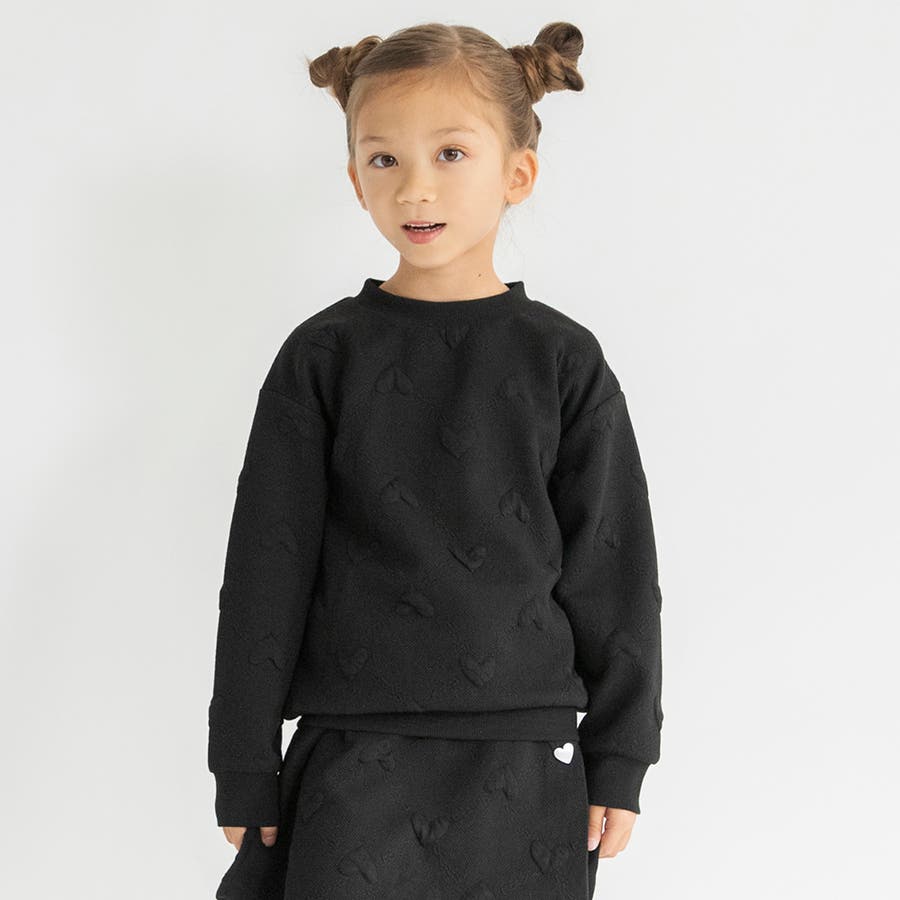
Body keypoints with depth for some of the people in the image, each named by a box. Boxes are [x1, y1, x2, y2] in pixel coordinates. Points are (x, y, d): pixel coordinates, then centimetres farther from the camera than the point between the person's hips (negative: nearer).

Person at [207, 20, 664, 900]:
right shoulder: (323, 357, 1)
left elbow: (614, 569, 4)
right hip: (355, 762, 0)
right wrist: (246, 772, 2)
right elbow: (266, 567, 3)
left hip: (525, 765, 1)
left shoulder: (562, 359, 2)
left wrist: (619, 761, 3)